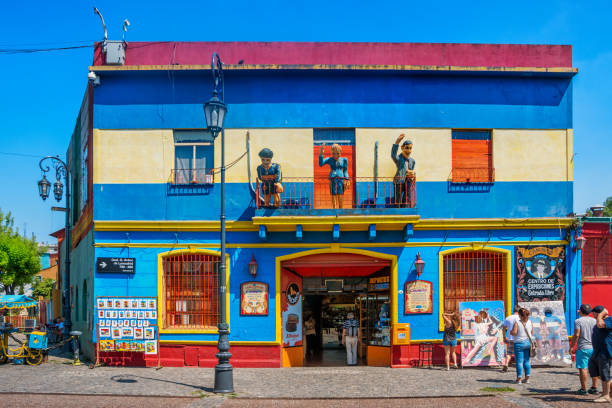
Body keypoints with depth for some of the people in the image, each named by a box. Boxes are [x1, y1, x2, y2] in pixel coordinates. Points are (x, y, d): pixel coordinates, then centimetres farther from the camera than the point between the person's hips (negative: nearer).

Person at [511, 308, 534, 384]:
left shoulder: (517, 323, -11)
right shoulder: (530, 323, 2)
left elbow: (514, 332, -17)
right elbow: (532, 333, 7)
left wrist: (510, 331, 5)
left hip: (519, 343, -4)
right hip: (528, 343, 5)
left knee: (519, 361, 0)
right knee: (527, 361, 11)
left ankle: (519, 378, 0)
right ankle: (527, 378, 13)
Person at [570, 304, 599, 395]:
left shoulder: (578, 321, -7)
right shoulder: (595, 321, 8)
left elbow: (576, 335, -12)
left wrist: (571, 346, -4)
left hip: (583, 348, -5)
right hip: (594, 348, 5)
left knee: (583, 368, -3)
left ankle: (583, 389, -3)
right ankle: (594, 388, 13)